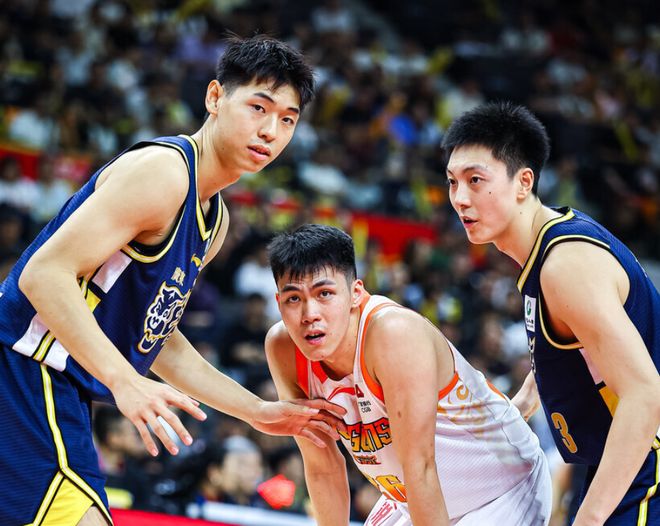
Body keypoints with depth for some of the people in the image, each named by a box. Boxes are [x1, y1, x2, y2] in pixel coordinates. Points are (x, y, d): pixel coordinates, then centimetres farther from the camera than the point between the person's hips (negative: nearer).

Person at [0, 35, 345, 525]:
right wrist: (125, 381, -31)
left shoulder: (214, 220, 16)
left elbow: (157, 338, 24)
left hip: (58, 392, 11)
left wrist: (261, 412, 22)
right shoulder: (162, 170, -15)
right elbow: (45, 274, -23)